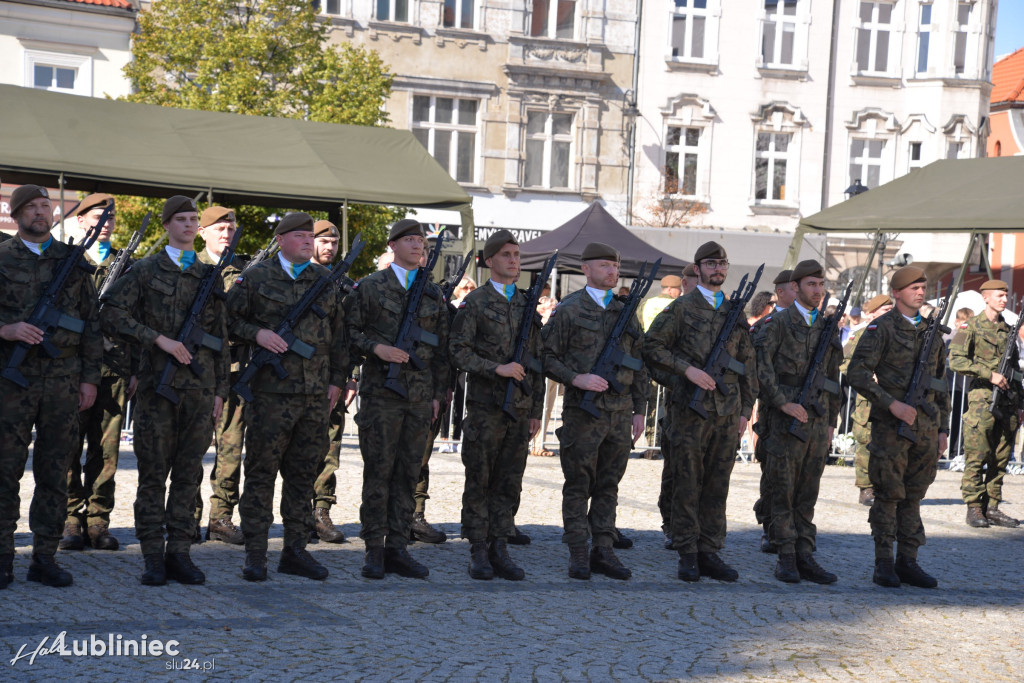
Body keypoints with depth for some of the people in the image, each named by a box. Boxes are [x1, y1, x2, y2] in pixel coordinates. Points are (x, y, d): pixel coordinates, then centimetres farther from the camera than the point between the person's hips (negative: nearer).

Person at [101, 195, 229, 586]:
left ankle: (179, 553, 10)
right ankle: (153, 557, 3)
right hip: (157, 385, -3)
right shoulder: (145, 271, 4)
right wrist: (160, 339, -13)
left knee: (189, 473, 5)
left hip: (200, 387, 3)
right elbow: (112, 315, -6)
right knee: (153, 473, -1)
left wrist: (221, 389, 10)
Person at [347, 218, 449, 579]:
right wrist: (376, 348, -16)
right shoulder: (370, 286, 3)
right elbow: (351, 331, 1)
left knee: (408, 474, 5)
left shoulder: (432, 292, 14)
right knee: (378, 472, -3)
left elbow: (441, 347, 15)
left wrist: (438, 393, 10)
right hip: (382, 391, -4)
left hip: (421, 396, 4)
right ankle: (374, 551, 4)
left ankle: (397, 549, 11)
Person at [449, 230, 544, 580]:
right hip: (485, 405, -4)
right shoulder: (475, 302, 0)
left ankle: (500, 548, 12)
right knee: (479, 481, 0)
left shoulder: (528, 304, 14)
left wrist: (536, 409, 12)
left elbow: (537, 360, 16)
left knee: (509, 482, 6)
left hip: (520, 407, 5)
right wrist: (497, 369, -18)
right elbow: (458, 351, -7)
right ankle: (478, 552, 6)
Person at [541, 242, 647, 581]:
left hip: (621, 412, 5)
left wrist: (639, 410, 11)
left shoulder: (626, 312, 13)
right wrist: (576, 378, -18)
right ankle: (578, 555, 5)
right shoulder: (568, 310, -1)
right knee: (578, 486, 0)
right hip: (582, 410, -5)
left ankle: (603, 552, 13)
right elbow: (548, 357, -3)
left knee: (609, 486, 8)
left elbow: (640, 364, 16)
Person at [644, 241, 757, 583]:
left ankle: (710, 553, 12)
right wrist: (687, 369, -14)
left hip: (727, 413, 4)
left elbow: (747, 363, 17)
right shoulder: (681, 308, 0)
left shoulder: (736, 312, 14)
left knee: (717, 486, 6)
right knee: (687, 484, -1)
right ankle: (687, 555, 4)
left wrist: (746, 409, 11)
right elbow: (652, 346, -3)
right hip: (690, 410, -4)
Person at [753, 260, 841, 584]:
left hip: (818, 420, 5)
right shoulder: (777, 323, -2)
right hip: (787, 420, -5)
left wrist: (831, 421, 16)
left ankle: (805, 556, 10)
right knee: (784, 490, -2)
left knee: (808, 493, 7)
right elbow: (761, 366, -10)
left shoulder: (828, 328, 14)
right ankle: (786, 557, 3)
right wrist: (783, 403, -16)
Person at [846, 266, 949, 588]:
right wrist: (892, 404, -19)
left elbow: (940, 383, 19)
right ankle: (884, 564, 3)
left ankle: (908, 562, 14)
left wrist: (942, 428, 14)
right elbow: (857, 374, -13)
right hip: (891, 426, -5)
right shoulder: (881, 328, -5)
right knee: (889, 495, -2)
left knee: (913, 496, 8)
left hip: (925, 425, 5)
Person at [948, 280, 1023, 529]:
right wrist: (990, 374, -16)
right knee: (977, 457, -4)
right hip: (982, 399, -6)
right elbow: (956, 361, -12)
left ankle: (992, 507, 13)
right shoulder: (972, 327, -2)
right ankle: (974, 508, 2)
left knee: (1001, 459, 7)